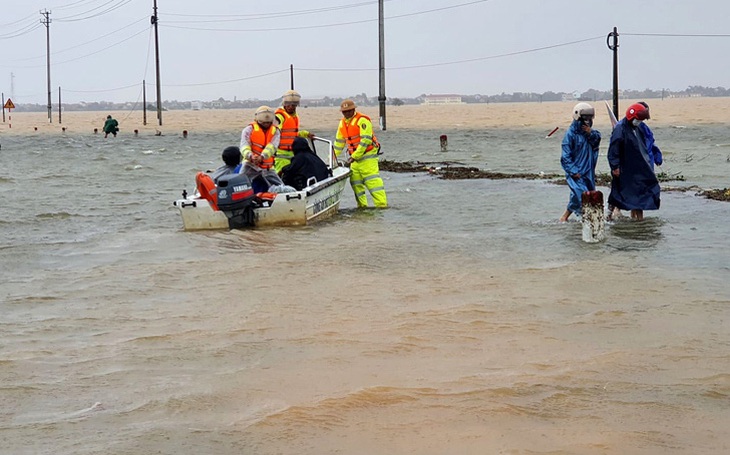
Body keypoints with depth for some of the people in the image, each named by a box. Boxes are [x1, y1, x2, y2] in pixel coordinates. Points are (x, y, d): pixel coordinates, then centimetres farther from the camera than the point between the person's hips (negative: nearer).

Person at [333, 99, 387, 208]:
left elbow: (365, 141, -19)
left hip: (367, 155, -8)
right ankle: (362, 205, 12)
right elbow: (339, 142, 23)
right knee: (355, 181, 5)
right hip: (354, 157, 8)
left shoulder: (362, 120, -12)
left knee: (372, 180, -14)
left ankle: (381, 204, -18)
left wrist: (354, 156, -21)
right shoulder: (342, 123, 13)